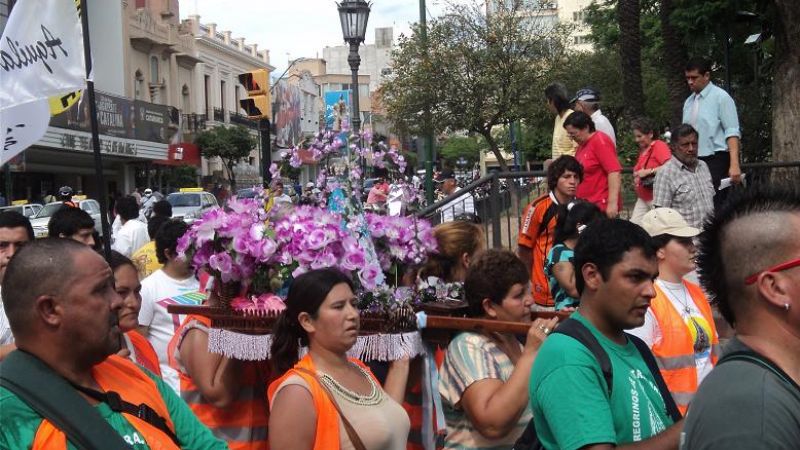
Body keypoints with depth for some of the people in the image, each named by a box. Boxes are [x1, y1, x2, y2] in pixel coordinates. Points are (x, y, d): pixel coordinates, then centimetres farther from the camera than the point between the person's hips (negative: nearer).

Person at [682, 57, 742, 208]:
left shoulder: (720, 97, -4)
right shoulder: (688, 102, 15)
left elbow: (732, 132, -10)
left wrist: (734, 165, -20)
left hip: (716, 160, -6)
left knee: (715, 206, -11)